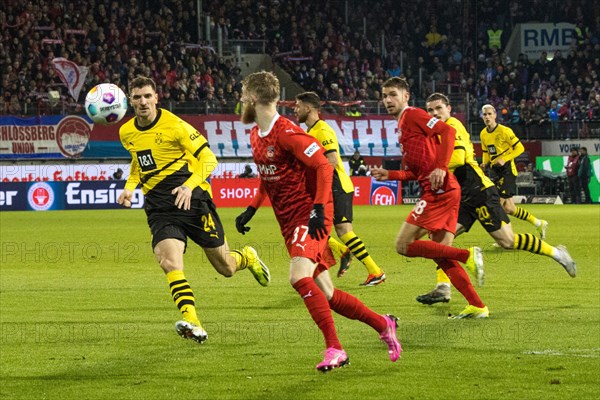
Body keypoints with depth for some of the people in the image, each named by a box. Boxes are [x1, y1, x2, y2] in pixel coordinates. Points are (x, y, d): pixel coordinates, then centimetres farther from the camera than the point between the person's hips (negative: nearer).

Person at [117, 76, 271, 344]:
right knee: (169, 262, -25)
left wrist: (190, 185, -24)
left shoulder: (174, 126, -11)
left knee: (225, 267, 7)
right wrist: (130, 187, 8)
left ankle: (248, 258, 44)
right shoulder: (127, 133, 6)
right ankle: (193, 325, -31)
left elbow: (208, 158, -8)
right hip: (159, 208, 3)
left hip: (192, 200, -3)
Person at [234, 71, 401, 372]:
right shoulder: (255, 136, 11)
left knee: (300, 277, -27)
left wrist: (319, 208, -26)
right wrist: (250, 210, 16)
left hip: (309, 215, -9)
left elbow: (324, 166, -20)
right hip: (289, 222, 9)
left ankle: (334, 348, -23)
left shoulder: (287, 132, -17)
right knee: (326, 296, 7)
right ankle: (382, 324, 23)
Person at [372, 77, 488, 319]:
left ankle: (468, 255, -13)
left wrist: (441, 168, -23)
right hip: (436, 192, 10)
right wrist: (388, 175, 18)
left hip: (439, 190, -10)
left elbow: (448, 131, -16)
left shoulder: (413, 115, -2)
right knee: (441, 255, 9)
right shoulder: (402, 126, 26)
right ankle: (477, 306, 7)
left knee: (403, 245, -11)